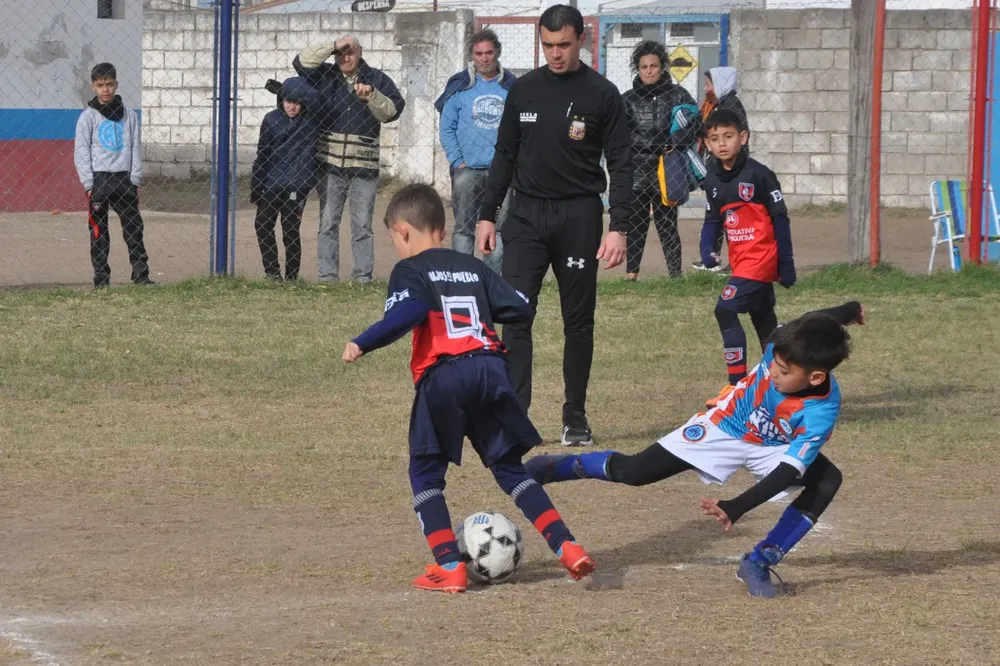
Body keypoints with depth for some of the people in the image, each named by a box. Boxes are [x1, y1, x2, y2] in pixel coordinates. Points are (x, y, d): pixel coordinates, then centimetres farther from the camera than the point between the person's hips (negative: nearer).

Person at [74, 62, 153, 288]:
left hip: (124, 179, 2)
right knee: (98, 231, 1)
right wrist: (89, 184, -7)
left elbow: (136, 148, 10)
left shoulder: (129, 115, 9)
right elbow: (81, 152, 0)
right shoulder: (88, 117, 2)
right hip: (98, 178, -2)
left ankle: (141, 274, 2)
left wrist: (136, 180, 2)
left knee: (134, 227, -1)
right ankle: (101, 279, 4)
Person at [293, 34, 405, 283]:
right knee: (328, 224, 2)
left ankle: (363, 277, 6)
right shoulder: (325, 76, 6)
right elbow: (301, 62, -8)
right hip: (330, 166, 1)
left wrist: (371, 95, -19)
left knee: (362, 226, 3)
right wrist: (333, 46, -12)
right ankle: (327, 276, 5)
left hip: (364, 168, -1)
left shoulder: (376, 79, 5)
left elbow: (393, 111, -3)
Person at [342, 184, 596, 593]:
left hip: (443, 376, -5)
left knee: (425, 472, 9)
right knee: (510, 468, 15)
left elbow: (408, 312, -15)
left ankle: (449, 566, -2)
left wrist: (362, 344, -14)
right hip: (491, 368, 5)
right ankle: (565, 547, 4)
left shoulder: (410, 270, 5)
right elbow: (521, 308, 16)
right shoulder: (473, 267, 22)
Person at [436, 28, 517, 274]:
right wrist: (457, 161, -5)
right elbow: (446, 128, 4)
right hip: (467, 169, -1)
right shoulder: (460, 86, 3)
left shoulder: (511, 87, 7)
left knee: (499, 228, 2)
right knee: (464, 228, 1)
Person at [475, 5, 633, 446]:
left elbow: (620, 165, -3)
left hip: (579, 216, -2)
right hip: (526, 215, 2)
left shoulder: (602, 95, -3)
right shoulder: (524, 90, 7)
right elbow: (505, 156, 13)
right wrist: (488, 215, 8)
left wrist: (619, 228, -11)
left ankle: (575, 417, 15)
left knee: (579, 320, 5)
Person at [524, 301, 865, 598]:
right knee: (631, 471, -5)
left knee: (827, 481, -29)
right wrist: (848, 310, 12)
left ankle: (759, 564, -18)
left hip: (774, 448, -1)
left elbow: (788, 472, -37)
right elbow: (814, 325, -10)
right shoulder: (782, 347, -32)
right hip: (725, 427, 1)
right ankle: (555, 467, 19)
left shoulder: (821, 412, -37)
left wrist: (736, 508, -50)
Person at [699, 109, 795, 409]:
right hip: (740, 261, 7)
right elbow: (712, 219, 12)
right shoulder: (713, 180, 6)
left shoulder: (758, 174, -14)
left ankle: (737, 385, -14)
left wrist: (786, 266, -12)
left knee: (726, 310, -18)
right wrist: (707, 249, -8)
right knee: (764, 323, 16)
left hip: (761, 258, -7)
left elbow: (780, 219, -11)